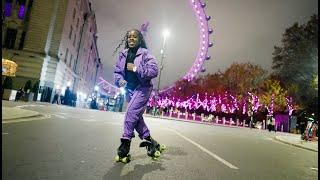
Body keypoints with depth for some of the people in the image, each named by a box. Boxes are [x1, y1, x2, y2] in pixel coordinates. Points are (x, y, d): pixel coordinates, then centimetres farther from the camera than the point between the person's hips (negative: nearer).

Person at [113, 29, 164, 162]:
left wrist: (136, 68, -22)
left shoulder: (145, 53, -6)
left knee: (131, 112, -20)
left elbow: (154, 71, -17)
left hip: (142, 88, -6)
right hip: (129, 90, 7)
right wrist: (119, 80, -10)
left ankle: (126, 142, -7)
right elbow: (117, 71, 11)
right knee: (136, 117, 8)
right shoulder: (123, 54, 10)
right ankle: (150, 142, 22)